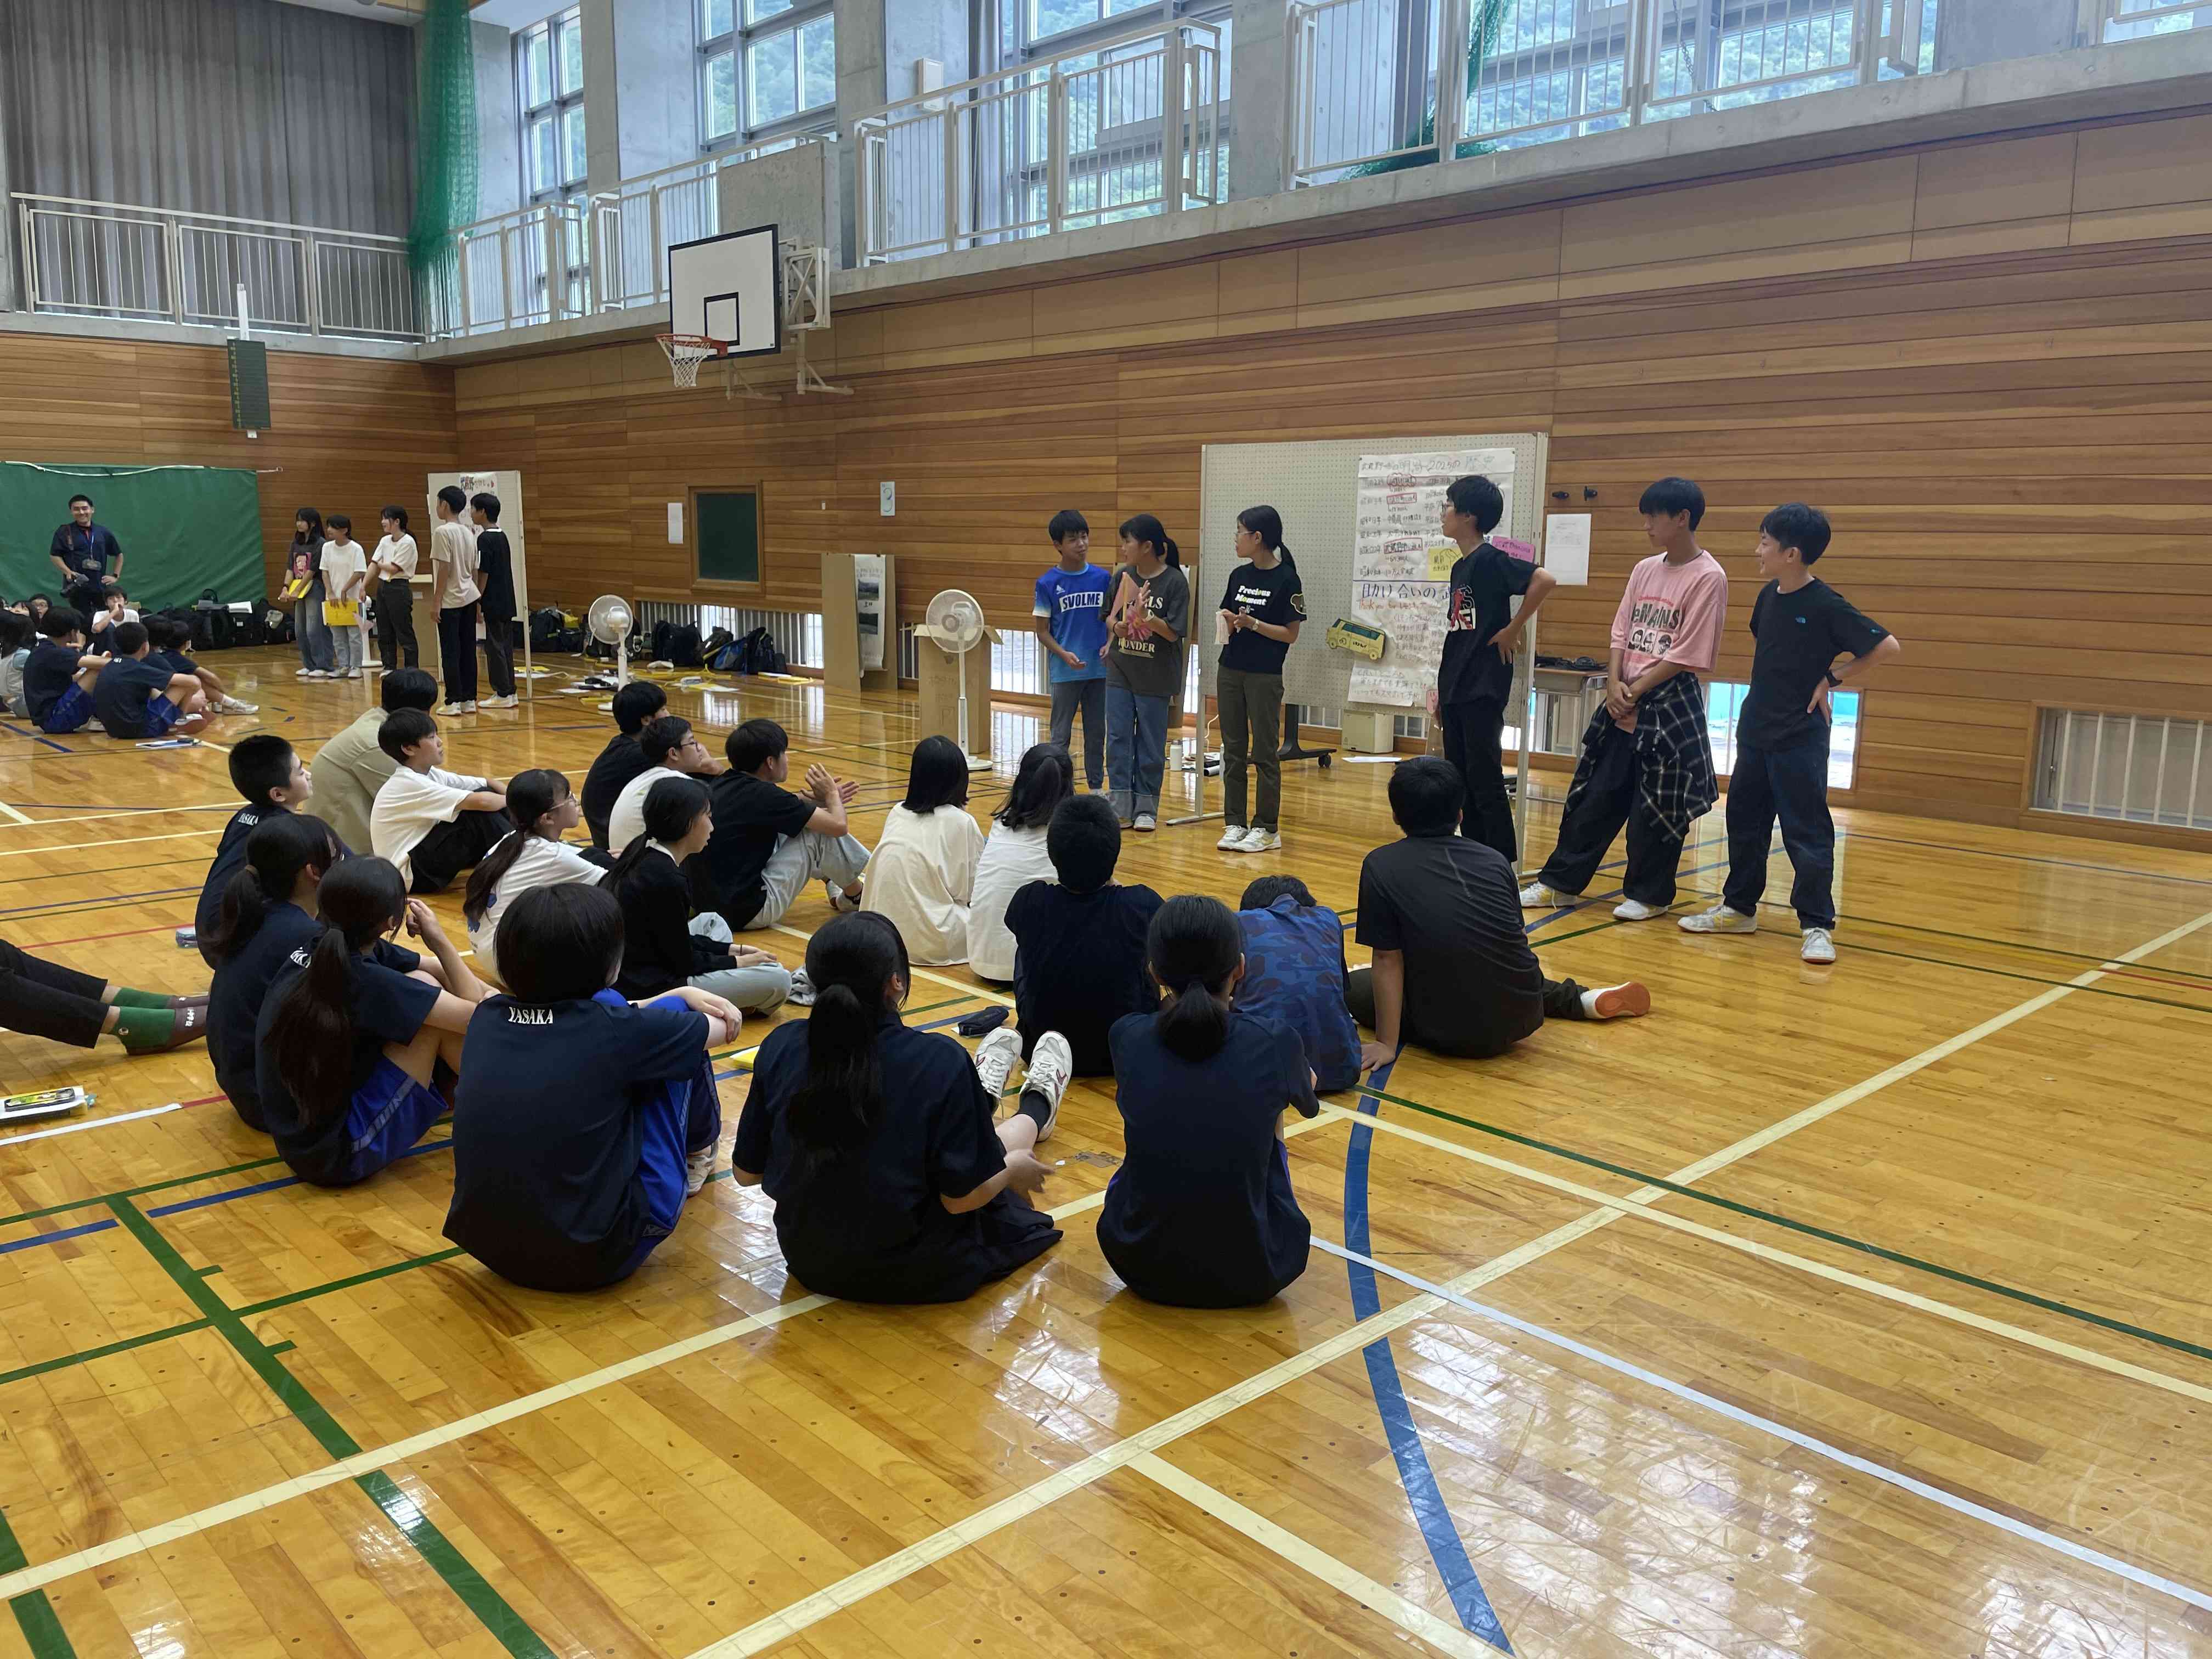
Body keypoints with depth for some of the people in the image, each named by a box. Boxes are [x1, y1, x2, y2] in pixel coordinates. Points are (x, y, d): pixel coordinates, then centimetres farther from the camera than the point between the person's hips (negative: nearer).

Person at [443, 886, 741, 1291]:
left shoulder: (487, 1017, -2)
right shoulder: (611, 1030, -17)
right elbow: (726, 1028, 4)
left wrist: (682, 993, 22)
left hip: (490, 1245, 6)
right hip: (597, 1255, -5)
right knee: (673, 1018, 5)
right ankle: (697, 1154, 34)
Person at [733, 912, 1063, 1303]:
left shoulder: (780, 1047, -15)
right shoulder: (939, 1061, -26)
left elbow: (746, 1172, -4)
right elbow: (963, 1196, -19)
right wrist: (1014, 1168, 2)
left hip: (807, 1260, 4)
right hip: (912, 1274, -3)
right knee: (1013, 1136, 26)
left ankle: (982, 1098, 59)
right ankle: (1038, 1106, 58)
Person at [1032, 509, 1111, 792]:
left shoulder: (1102, 578, 2)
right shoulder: (1048, 583, -5)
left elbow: (1110, 619, 11)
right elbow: (1042, 632, -2)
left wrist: (1110, 645, -8)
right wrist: (1064, 654, -18)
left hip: (1099, 670, 3)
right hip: (1065, 672, -3)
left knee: (1097, 733, 11)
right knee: (1061, 736, 4)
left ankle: (1097, 788, 22)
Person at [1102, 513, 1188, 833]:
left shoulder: (1175, 582, -10)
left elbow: (1174, 633, -13)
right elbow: (1110, 617, 9)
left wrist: (1146, 618, -29)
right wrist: (1116, 626, -14)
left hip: (1155, 678, -4)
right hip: (1120, 673, 4)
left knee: (1150, 744, 5)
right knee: (1118, 740, 4)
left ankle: (1146, 809, 16)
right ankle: (1121, 808, 10)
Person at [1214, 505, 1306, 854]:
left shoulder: (1286, 579, -8)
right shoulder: (1239, 576, 10)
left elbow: (1291, 634, -9)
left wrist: (1252, 623, -19)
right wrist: (1229, 622, -8)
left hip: (1264, 677, -6)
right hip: (1230, 671, 6)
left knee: (1265, 753, 0)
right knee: (1233, 750, 8)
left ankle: (1266, 828, 7)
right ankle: (1234, 823, 15)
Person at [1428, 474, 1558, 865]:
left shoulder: (1490, 560, -11)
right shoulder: (1460, 567, 15)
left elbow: (1546, 580, -25)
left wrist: (1513, 629, -18)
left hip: (1483, 693, -9)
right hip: (1456, 693, 9)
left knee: (1486, 783, -5)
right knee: (1461, 783, 12)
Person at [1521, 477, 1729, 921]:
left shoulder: (1708, 578, -11)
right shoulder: (1645, 570, 10)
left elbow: (1686, 655, -14)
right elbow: (1621, 632, 10)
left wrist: (1636, 690, -12)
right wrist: (1615, 684, -5)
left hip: (1670, 707, -6)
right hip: (1625, 704, 6)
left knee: (1656, 807, 3)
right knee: (1594, 796, 10)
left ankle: (1648, 895, 17)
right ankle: (1560, 882, 17)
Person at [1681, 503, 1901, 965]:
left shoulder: (1826, 606, -16)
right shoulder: (1768, 596, 4)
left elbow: (1888, 647, -15)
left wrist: (1833, 678, -10)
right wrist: (1767, 692, 12)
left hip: (1799, 738, -7)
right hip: (1755, 731, 7)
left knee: (1806, 832, -2)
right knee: (1744, 821, 14)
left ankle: (1817, 926, 6)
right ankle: (1739, 908, 27)